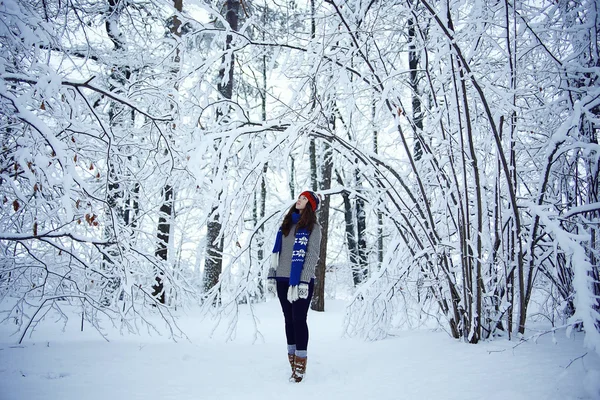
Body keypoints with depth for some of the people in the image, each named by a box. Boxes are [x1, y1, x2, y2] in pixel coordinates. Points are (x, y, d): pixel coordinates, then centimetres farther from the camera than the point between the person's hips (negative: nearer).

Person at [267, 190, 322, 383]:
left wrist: (304, 281, -18)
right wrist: (271, 275, 10)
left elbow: (312, 256, -9)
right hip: (283, 279, 6)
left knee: (299, 320, -6)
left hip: (301, 281, -6)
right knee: (289, 320, 9)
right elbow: (276, 252, 16)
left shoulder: (313, 226, 0)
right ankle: (292, 362, 16)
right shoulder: (287, 223, 17)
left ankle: (300, 365, 0)